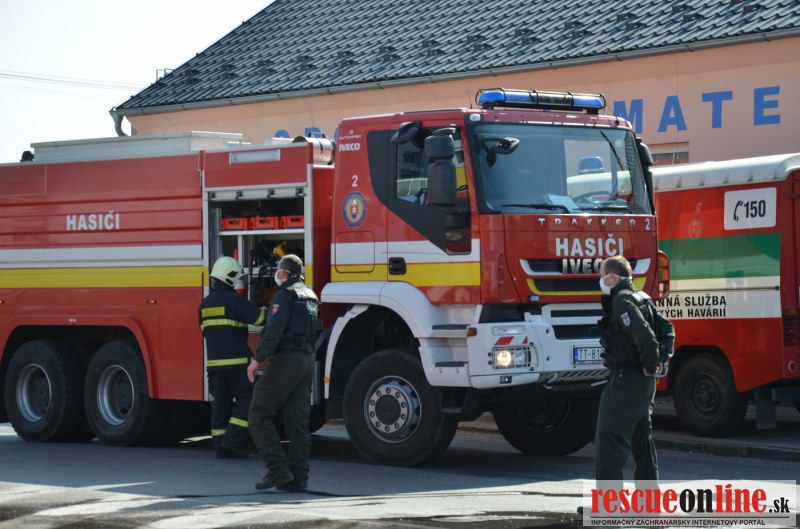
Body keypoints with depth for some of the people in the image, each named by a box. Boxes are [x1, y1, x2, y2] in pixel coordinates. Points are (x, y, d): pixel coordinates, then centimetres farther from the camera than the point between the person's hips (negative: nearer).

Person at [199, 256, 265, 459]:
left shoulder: (206, 303, 14)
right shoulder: (235, 300, -11)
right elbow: (259, 317, -10)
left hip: (214, 361, 7)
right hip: (235, 361, -7)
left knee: (220, 403, 8)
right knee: (246, 399, 0)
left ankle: (221, 445, 6)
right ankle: (234, 440, -9)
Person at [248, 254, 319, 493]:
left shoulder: (285, 294, -9)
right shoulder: (310, 296, 18)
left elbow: (274, 330, -20)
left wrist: (258, 359, -16)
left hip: (286, 361, -9)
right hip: (307, 361, 9)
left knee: (259, 415, -2)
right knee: (298, 422, 8)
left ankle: (278, 469, -11)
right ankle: (298, 477, 4)